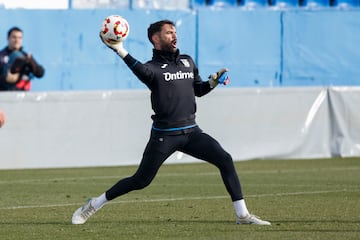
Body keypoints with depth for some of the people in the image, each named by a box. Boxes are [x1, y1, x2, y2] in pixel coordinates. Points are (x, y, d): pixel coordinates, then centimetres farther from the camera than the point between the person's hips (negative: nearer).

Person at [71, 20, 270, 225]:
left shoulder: (188, 62, 15)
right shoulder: (153, 67, -5)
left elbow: (199, 90, 26)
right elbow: (142, 71, -30)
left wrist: (214, 81, 6)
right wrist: (121, 51, -45)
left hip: (191, 132, 5)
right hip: (164, 136, -5)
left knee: (225, 160, -11)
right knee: (141, 181, -3)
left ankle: (243, 215, -6)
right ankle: (93, 205, 15)